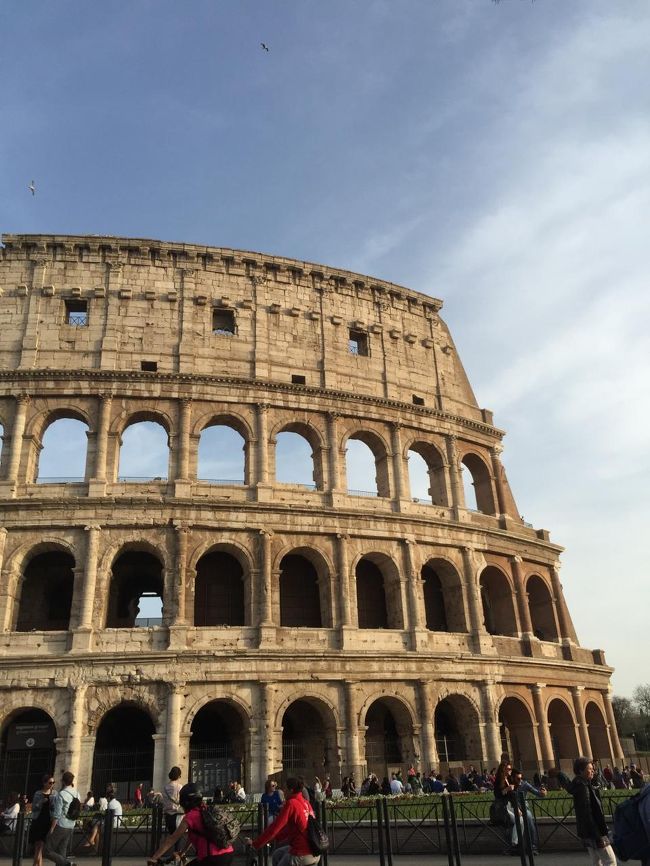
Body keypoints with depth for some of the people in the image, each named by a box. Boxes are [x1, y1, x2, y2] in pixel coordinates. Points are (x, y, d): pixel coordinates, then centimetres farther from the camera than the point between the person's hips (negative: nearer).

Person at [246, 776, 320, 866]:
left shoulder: (291, 803, -12)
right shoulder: (306, 803, 11)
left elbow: (275, 827, -13)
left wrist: (255, 843, -4)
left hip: (303, 855, -8)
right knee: (277, 854, 23)